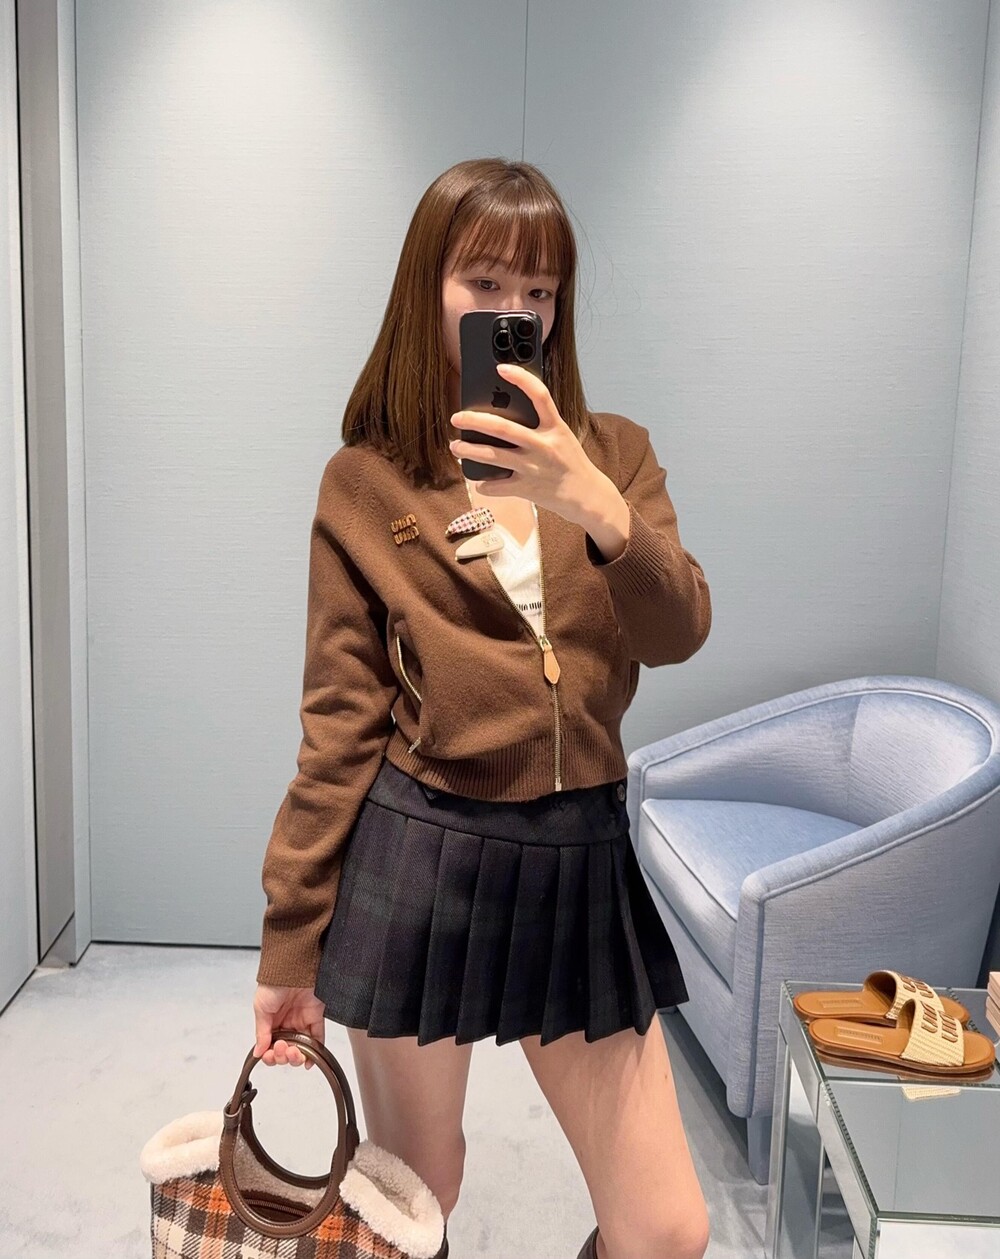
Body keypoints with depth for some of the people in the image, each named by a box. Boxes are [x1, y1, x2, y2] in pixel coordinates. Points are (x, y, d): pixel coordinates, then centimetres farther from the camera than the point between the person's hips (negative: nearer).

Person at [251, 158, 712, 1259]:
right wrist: (288, 944, -1)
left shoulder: (612, 455, 5)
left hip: (580, 860, 3)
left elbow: (676, 635, -9)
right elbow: (341, 723, -2)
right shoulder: (364, 484, -1)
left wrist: (600, 512, -28)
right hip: (419, 862, -2)